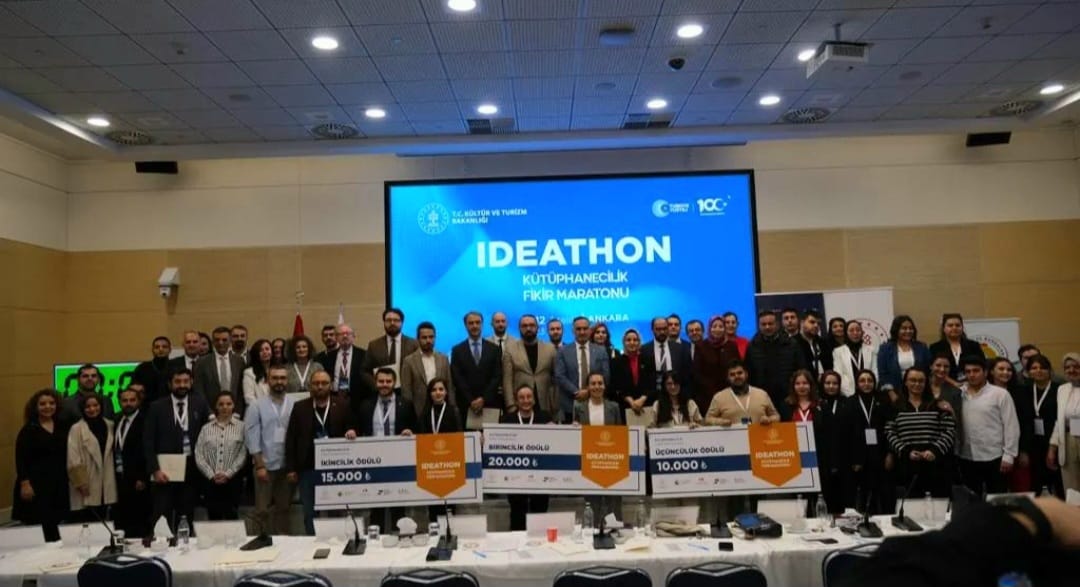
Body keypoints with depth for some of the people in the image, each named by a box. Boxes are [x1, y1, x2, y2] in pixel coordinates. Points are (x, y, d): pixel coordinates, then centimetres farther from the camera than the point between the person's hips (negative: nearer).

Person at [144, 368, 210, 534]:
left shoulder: (200, 404, 4)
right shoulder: (157, 407, 1)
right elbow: (148, 441, -1)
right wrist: (155, 469, -9)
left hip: (190, 469, 1)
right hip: (164, 469, -1)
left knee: (186, 516, 7)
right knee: (161, 516, 0)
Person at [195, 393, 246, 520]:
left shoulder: (241, 426, 1)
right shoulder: (206, 428, 7)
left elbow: (243, 454, -3)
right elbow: (199, 456, 2)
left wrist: (228, 474, -10)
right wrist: (212, 475, -8)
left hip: (232, 480, -2)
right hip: (211, 481, 2)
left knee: (231, 517, -1)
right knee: (213, 518, 8)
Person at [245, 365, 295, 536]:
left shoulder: (296, 405, -1)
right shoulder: (256, 406, -2)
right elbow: (252, 438, -5)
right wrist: (260, 465, -10)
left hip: (288, 466, 2)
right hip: (266, 465, -1)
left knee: (283, 508, 13)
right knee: (262, 509, 5)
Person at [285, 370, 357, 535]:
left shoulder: (342, 405, 3)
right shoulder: (300, 407, 4)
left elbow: (353, 426, 10)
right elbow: (291, 439, 3)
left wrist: (352, 431, -15)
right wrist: (290, 468, -1)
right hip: (308, 468, 1)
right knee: (309, 513, 8)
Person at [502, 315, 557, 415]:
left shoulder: (550, 348, 7)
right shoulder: (510, 348, 3)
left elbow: (556, 378, 7)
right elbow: (507, 380, -2)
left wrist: (555, 405, 1)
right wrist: (511, 406, -9)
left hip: (545, 406, 1)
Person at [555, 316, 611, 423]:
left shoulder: (601, 352, 10)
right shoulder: (563, 352, 6)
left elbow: (605, 377, 5)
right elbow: (559, 377, -2)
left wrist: (590, 391, -8)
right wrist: (576, 392, -12)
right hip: (570, 406, -1)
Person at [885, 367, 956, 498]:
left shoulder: (937, 404, 7)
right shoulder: (896, 406, 7)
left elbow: (950, 431, 0)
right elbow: (890, 434, 1)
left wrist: (935, 450, -12)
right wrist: (906, 452, -11)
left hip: (936, 464, 0)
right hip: (909, 466, 0)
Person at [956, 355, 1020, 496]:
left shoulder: (1000, 394, -3)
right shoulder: (958, 395, 4)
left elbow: (1011, 427, -4)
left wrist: (1008, 455, -8)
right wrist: (954, 454, 2)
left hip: (994, 458, -2)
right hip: (967, 459, 3)